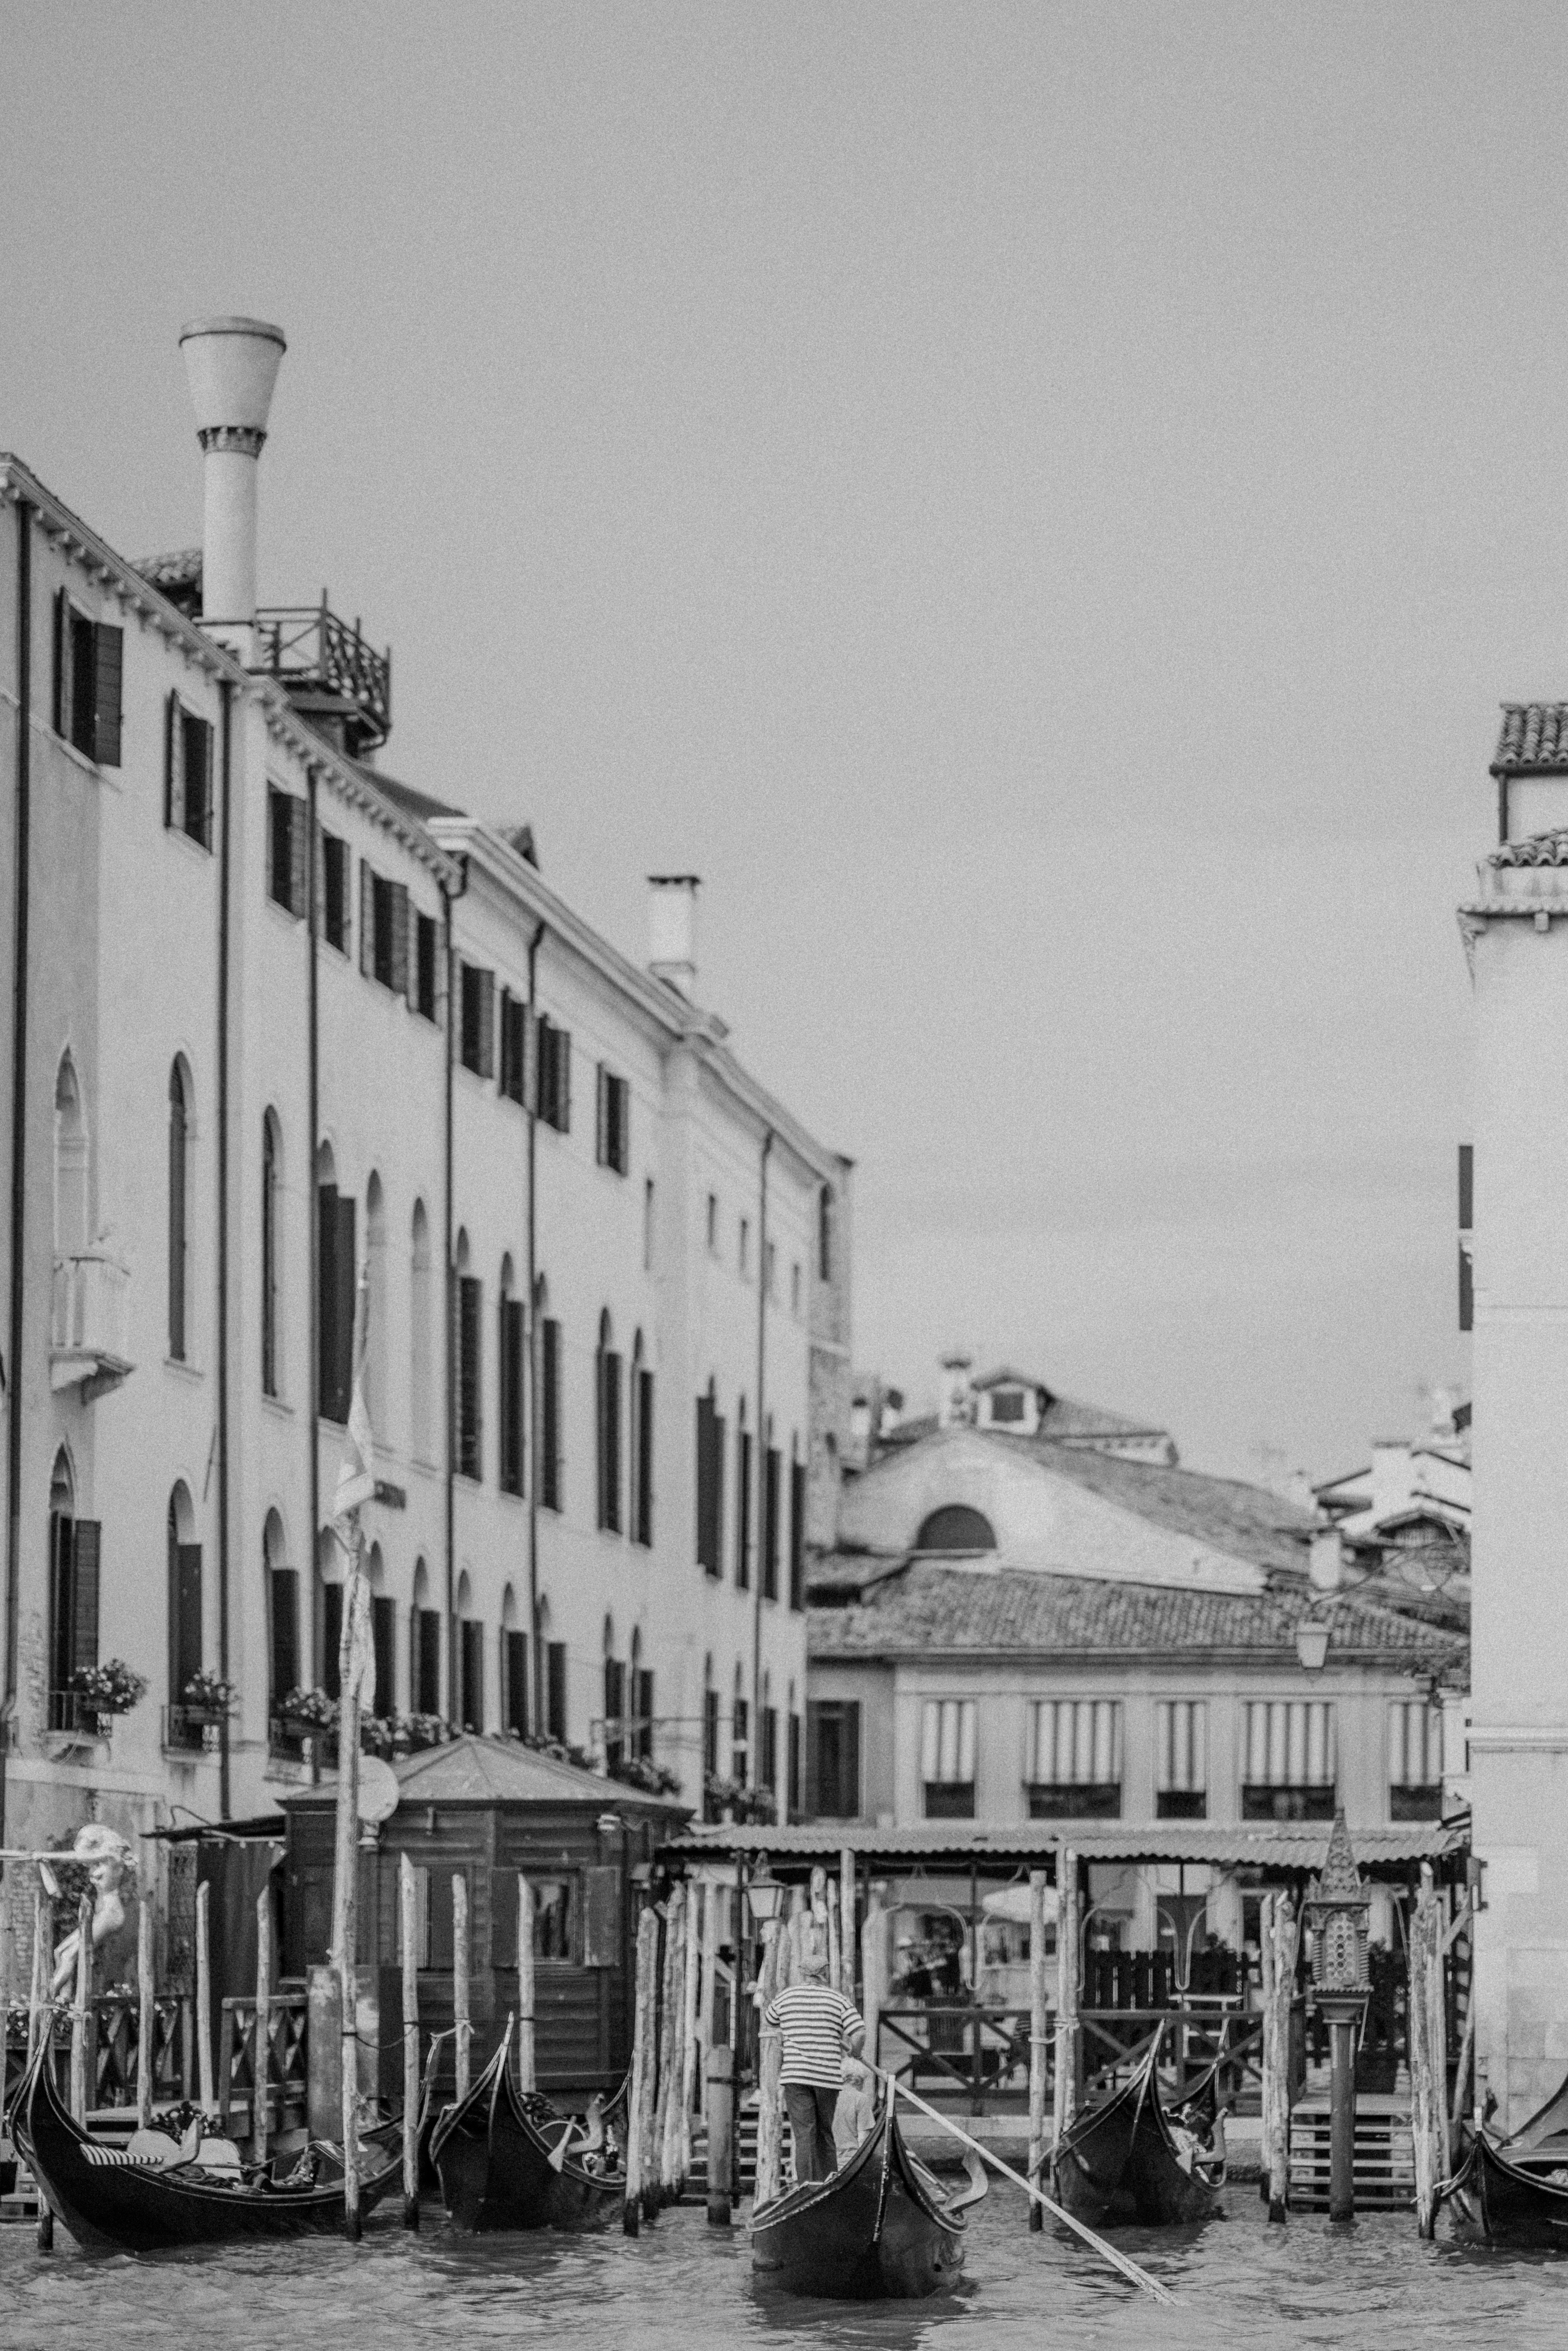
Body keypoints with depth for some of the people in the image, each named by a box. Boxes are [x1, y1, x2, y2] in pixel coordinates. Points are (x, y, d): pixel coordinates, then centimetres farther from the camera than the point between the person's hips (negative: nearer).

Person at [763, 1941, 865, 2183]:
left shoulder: (786, 1997, 4)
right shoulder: (839, 2000, 1)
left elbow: (768, 2020, 23)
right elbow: (859, 2033, -9)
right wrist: (854, 2052, 12)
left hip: (795, 2075, -1)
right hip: (829, 2076, 1)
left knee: (804, 2135, -5)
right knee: (826, 2135, 14)